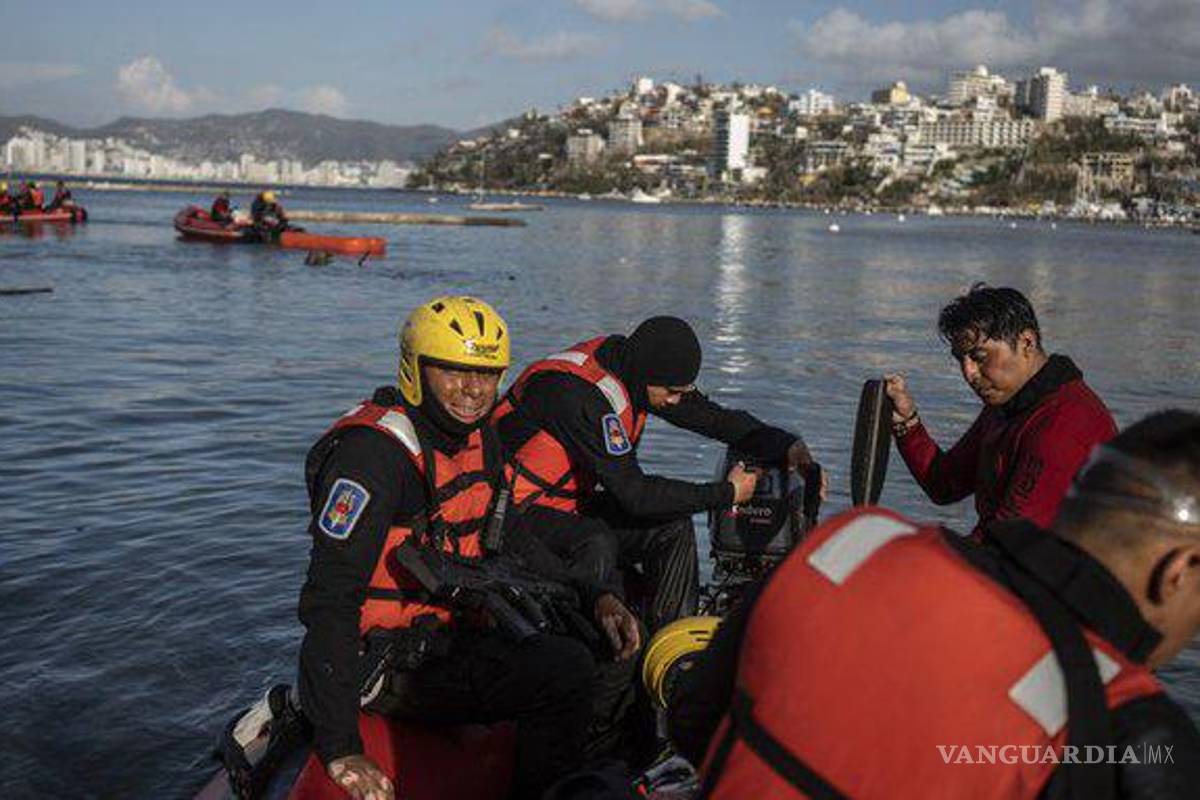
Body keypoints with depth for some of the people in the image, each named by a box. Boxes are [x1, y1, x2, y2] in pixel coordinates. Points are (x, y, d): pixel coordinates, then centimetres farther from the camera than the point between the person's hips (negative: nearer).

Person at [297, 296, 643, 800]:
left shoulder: (479, 441, 6)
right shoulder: (374, 451, -21)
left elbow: (515, 546, 18)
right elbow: (328, 602, -26)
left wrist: (594, 599, 3)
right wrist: (342, 751, -33)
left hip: (458, 634, 9)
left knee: (616, 654, 10)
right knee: (567, 671, -26)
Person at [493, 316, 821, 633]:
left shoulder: (634, 368, -5)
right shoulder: (580, 394, -30)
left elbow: (716, 418, 2)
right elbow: (634, 493, -28)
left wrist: (788, 446, -11)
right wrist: (726, 493, -22)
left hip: (572, 501, 8)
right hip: (517, 513, -8)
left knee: (673, 527, -7)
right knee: (598, 544, -34)